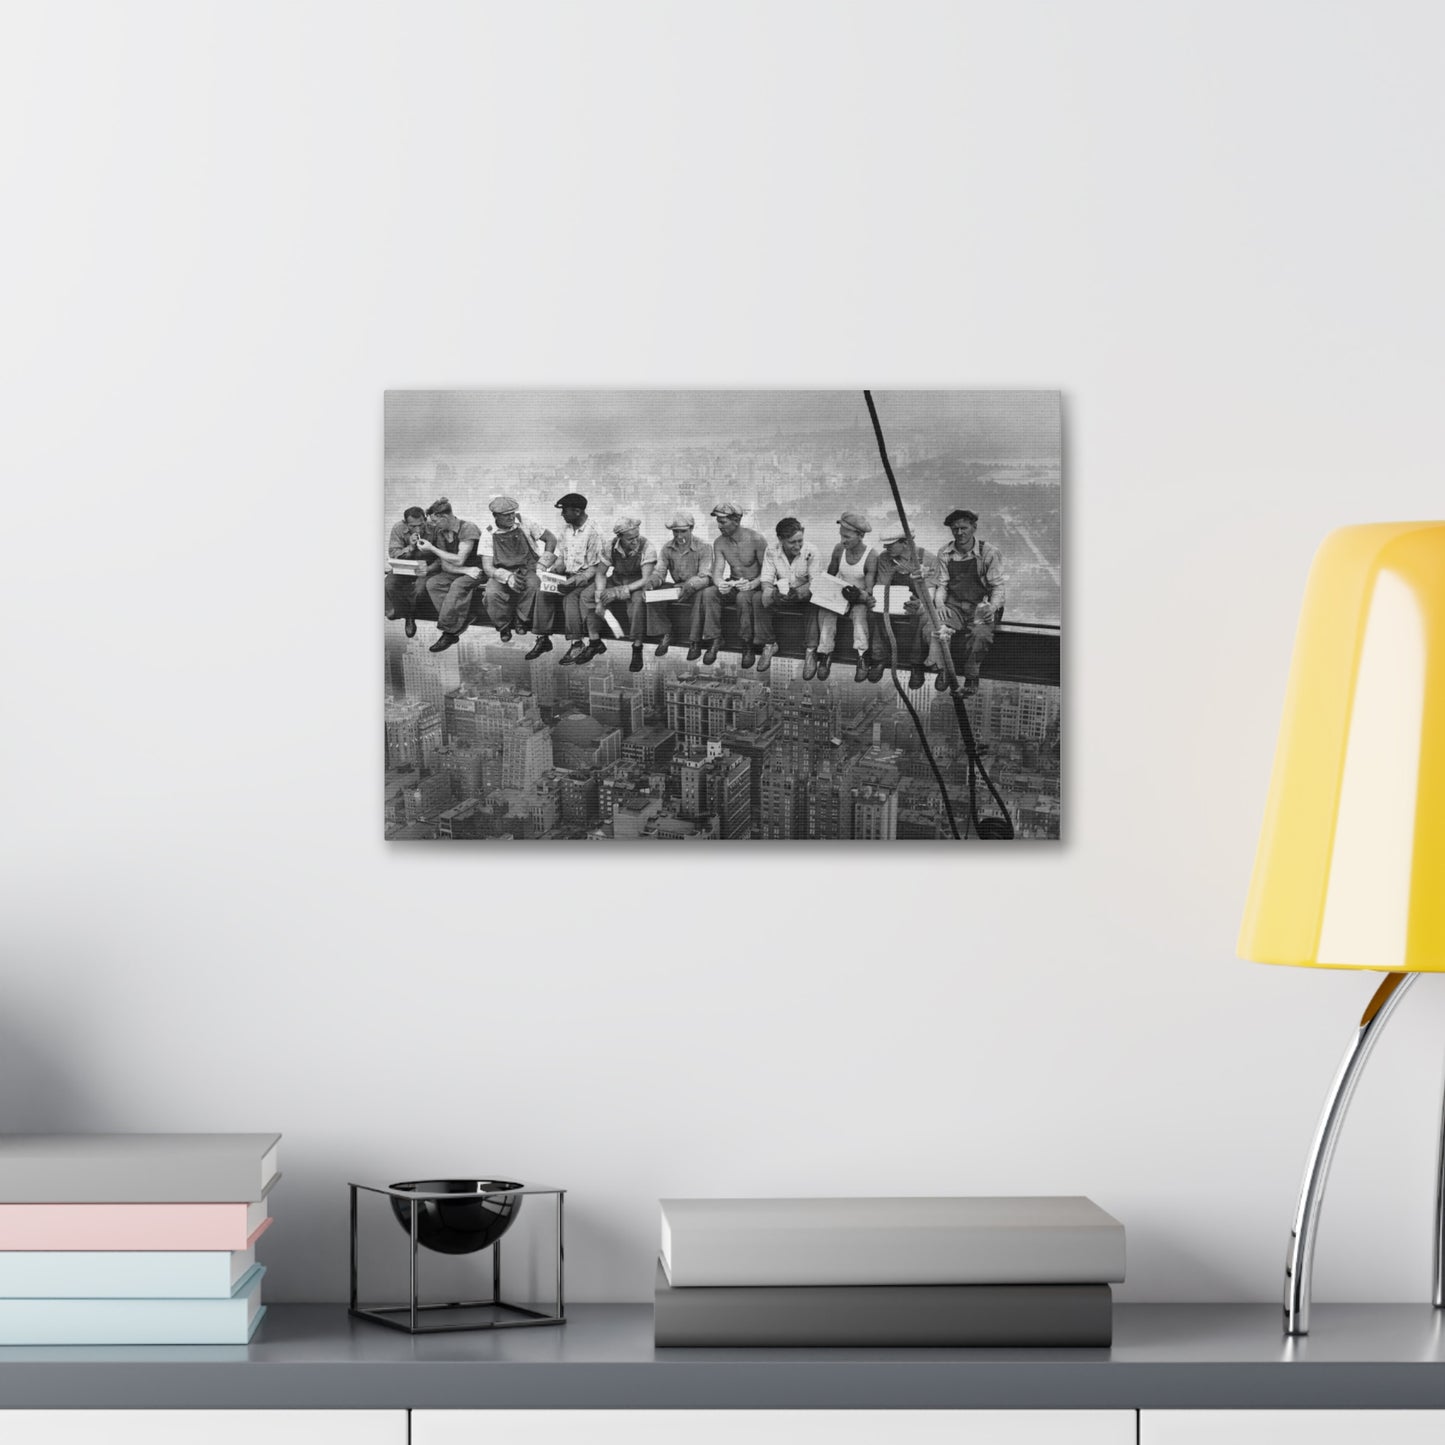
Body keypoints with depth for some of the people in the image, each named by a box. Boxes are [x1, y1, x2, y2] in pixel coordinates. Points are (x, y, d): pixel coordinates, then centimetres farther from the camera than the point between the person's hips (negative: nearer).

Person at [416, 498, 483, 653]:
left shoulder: (468, 528, -17)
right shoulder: (439, 532, 2)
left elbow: (459, 560, -22)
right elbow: (446, 566, -1)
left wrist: (431, 548, -18)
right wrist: (466, 570, -19)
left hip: (476, 572, -6)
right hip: (456, 572, 6)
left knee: (458, 585, -36)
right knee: (432, 583, -22)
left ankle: (447, 632, -31)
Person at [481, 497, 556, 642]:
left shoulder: (524, 524, -3)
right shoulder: (488, 534, -4)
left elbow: (551, 539, 5)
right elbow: (488, 568, -9)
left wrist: (541, 566, -4)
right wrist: (508, 577, -28)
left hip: (527, 570, 0)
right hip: (501, 574, 0)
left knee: (533, 585, -36)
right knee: (492, 594, -33)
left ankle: (521, 620, -10)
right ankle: (504, 626, -4)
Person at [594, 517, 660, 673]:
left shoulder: (647, 548, -21)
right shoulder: (611, 547, -10)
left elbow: (646, 579, -24)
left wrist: (619, 591, -31)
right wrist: (599, 600, -20)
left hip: (639, 584, -5)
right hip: (617, 580, 5)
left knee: (637, 599, -39)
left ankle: (637, 649, -33)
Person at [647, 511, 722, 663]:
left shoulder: (703, 547, -14)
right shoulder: (667, 548, 1)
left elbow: (705, 577, -23)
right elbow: (659, 572, -2)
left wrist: (689, 585, -45)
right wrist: (651, 581, -28)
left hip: (699, 588, -5)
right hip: (678, 587, 5)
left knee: (707, 593, -40)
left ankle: (695, 642, -34)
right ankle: (665, 635, -9)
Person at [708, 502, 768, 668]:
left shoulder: (756, 540, -15)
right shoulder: (720, 543, -1)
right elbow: (717, 571, -8)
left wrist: (752, 584, -33)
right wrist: (719, 584, -33)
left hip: (755, 585, -5)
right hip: (732, 586, 5)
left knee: (743, 597, -39)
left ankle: (748, 647, -30)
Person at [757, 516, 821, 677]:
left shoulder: (811, 551, -16)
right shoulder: (771, 550, -8)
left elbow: (815, 583, -20)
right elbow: (766, 579, -10)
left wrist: (798, 593, -40)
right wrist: (773, 593, -34)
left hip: (804, 595, -3)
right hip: (781, 595, 3)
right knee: (760, 598, -25)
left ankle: (811, 651, -29)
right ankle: (769, 645, -10)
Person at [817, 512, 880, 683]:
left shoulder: (871, 556, -13)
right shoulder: (839, 549, 0)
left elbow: (869, 590, -16)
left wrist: (860, 595, -37)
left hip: (860, 600, -4)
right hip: (839, 597, 4)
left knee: (859, 613, -36)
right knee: (825, 610, -28)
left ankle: (863, 656, -45)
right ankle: (825, 654, -33)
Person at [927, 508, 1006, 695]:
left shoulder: (989, 553, -1)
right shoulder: (945, 553, 9)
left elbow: (997, 586, -1)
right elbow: (941, 584, 10)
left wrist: (993, 606, -21)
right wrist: (939, 603, -11)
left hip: (980, 607, -2)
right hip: (953, 606, 2)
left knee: (980, 634, -35)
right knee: (936, 627, -32)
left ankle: (971, 677, -15)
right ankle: (942, 671, -13)